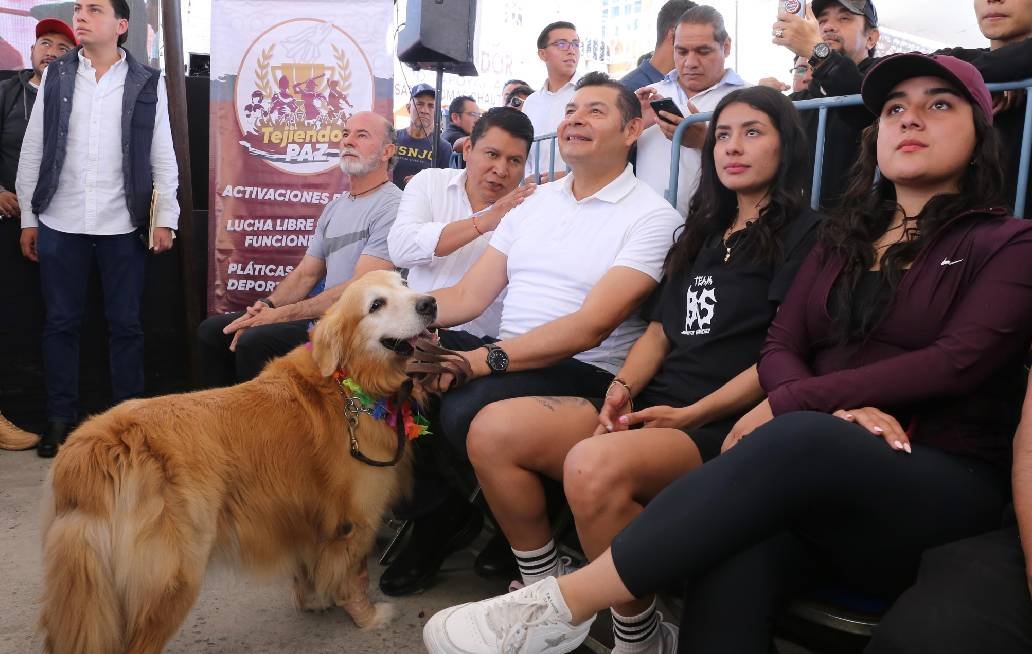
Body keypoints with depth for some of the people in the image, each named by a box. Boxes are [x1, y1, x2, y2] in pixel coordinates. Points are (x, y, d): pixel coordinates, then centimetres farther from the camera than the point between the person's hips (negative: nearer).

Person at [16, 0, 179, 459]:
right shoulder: (55, 76, 7)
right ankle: (60, 419, 18)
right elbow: (32, 151, 8)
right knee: (60, 323, 7)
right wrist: (28, 218, 6)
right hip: (60, 225, 2)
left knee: (125, 325, 5)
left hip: (122, 227, -1)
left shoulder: (147, 84, 3)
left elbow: (163, 158, 4)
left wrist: (165, 219, -2)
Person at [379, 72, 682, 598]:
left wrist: (483, 359, -26)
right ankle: (432, 516, 0)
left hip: (585, 373, -6)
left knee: (465, 410, -32)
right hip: (506, 357, 6)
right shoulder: (534, 202, 17)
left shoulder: (651, 216, -4)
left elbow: (590, 326, -17)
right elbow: (468, 296, 11)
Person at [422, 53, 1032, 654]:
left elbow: (958, 361, -10)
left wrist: (790, 405, -12)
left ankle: (561, 604, -33)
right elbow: (781, 348, 9)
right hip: (822, 468, 3)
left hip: (946, 485, -3)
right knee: (729, 577, -33)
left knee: (799, 441, -39)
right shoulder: (845, 240, 21)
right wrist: (835, 409, -14)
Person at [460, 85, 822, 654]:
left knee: (595, 466, -37)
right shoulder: (703, 232, 24)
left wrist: (691, 414, -16)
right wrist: (623, 388, 0)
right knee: (494, 430, -12)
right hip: (653, 406, 7)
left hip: (722, 423, -7)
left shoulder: (803, 234, 2)